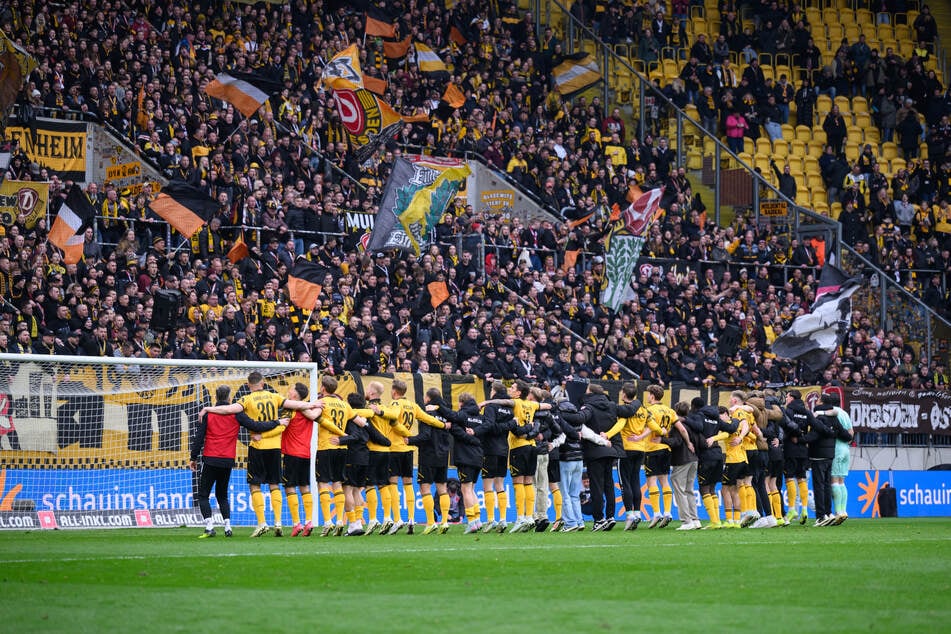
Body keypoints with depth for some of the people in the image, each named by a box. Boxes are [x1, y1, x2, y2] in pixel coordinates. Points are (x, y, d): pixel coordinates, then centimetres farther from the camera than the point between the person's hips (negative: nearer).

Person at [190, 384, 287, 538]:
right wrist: (277, 423, 6)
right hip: (228, 460, 3)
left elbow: (199, 437, -2)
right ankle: (228, 526, 7)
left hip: (210, 460, -3)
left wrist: (193, 458, 5)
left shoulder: (208, 414, -1)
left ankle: (209, 526, -12)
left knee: (203, 495, 3)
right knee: (222, 495, 18)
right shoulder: (236, 414, 0)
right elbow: (255, 426, -3)